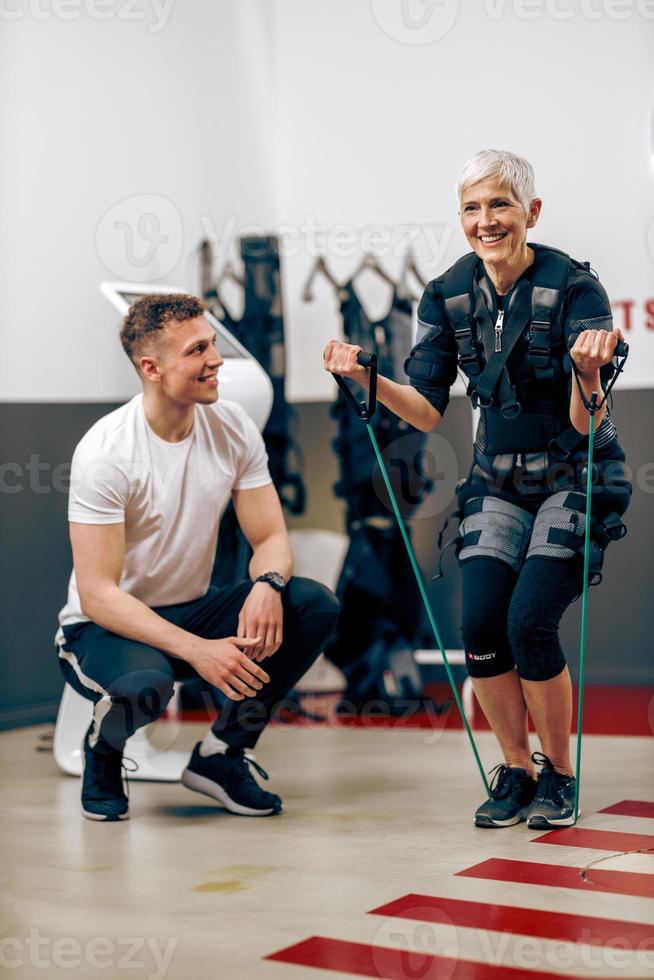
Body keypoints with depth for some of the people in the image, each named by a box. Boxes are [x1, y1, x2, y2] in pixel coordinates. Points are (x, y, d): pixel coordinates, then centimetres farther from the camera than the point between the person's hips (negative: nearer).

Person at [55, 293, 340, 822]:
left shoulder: (233, 427, -5)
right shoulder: (106, 450, -22)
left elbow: (271, 536, -2)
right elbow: (97, 595, -24)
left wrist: (266, 585, -27)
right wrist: (197, 650, -35)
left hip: (193, 613, 6)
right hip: (108, 626, -5)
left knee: (315, 604, -17)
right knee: (143, 684, -39)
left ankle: (221, 754, 0)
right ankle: (102, 751, 1)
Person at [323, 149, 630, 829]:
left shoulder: (573, 287, -18)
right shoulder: (448, 295, -4)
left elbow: (586, 425, -22)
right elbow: (429, 412, -3)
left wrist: (588, 373, -42)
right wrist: (367, 378, -18)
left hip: (575, 479, -4)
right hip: (498, 482, 4)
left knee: (529, 622, -18)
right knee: (480, 622, -13)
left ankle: (560, 775, 6)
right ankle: (515, 771, 9)